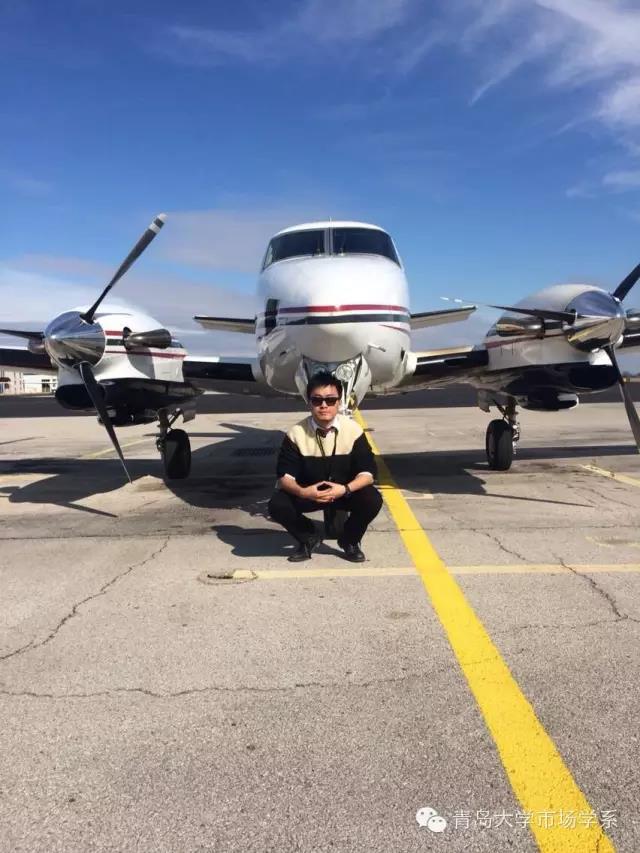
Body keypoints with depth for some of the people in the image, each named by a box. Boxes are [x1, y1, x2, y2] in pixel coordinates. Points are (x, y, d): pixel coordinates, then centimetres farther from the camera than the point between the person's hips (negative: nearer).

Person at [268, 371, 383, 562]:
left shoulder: (352, 430, -15)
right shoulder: (296, 433, -15)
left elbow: (368, 473, -17)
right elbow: (285, 475, -15)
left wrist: (345, 489, -35)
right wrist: (302, 492, -36)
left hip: (345, 491, 0)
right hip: (308, 493, 0)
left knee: (372, 500, -28)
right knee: (277, 505, -26)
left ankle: (349, 540, 4)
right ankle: (308, 539, 6)